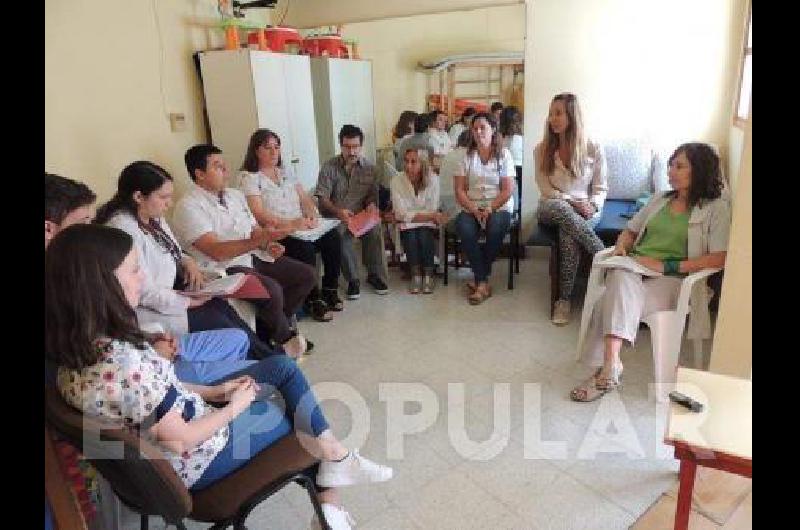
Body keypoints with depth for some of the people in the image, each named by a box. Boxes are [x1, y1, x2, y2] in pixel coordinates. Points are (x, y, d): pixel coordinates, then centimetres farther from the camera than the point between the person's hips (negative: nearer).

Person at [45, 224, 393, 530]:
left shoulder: (81, 346, -6)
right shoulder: (123, 363, -35)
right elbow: (180, 441, -26)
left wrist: (212, 391, 2)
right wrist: (236, 406, -11)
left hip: (179, 416, 8)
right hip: (199, 460, -8)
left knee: (283, 366, 9)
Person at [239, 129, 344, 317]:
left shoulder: (286, 171, 19)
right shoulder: (249, 177, -2)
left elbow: (305, 198, 15)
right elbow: (259, 214, -14)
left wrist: (312, 215, -7)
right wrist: (291, 224, -24)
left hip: (301, 228, 6)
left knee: (333, 236, -18)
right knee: (305, 247, -32)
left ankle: (330, 289, -5)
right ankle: (313, 298, -15)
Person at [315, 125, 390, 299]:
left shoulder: (369, 167, 6)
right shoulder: (329, 167, -1)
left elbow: (373, 194, 12)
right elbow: (322, 198, -7)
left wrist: (371, 204, -13)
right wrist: (338, 212, -26)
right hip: (335, 216, -1)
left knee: (374, 229, -30)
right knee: (340, 234, -35)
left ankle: (375, 275, -9)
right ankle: (352, 279, -17)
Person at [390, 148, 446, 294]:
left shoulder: (433, 179, -13)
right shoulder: (397, 180, -15)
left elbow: (432, 211, -11)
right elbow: (402, 214, -18)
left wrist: (413, 215, -18)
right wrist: (431, 216, -24)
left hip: (427, 224, 1)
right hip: (406, 226, 0)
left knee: (424, 235, -29)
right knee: (410, 236, -30)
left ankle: (428, 276, -12)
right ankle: (415, 276, -12)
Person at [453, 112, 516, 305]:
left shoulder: (503, 154, 5)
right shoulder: (467, 156, 8)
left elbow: (507, 190, -2)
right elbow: (459, 190, 2)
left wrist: (489, 209, -16)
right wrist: (474, 210, -13)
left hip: (499, 207, -1)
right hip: (471, 208, 1)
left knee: (495, 227, -34)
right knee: (464, 228, -31)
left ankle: (479, 279, -16)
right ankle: (483, 282, -22)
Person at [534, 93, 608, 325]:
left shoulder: (593, 149, 3)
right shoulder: (542, 149, 4)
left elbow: (601, 188, 6)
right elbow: (545, 188, -1)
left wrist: (592, 205, -16)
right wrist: (572, 203, -15)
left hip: (587, 210, -1)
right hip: (551, 209, 1)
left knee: (568, 233, -36)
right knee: (558, 207, -39)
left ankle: (564, 299, -29)